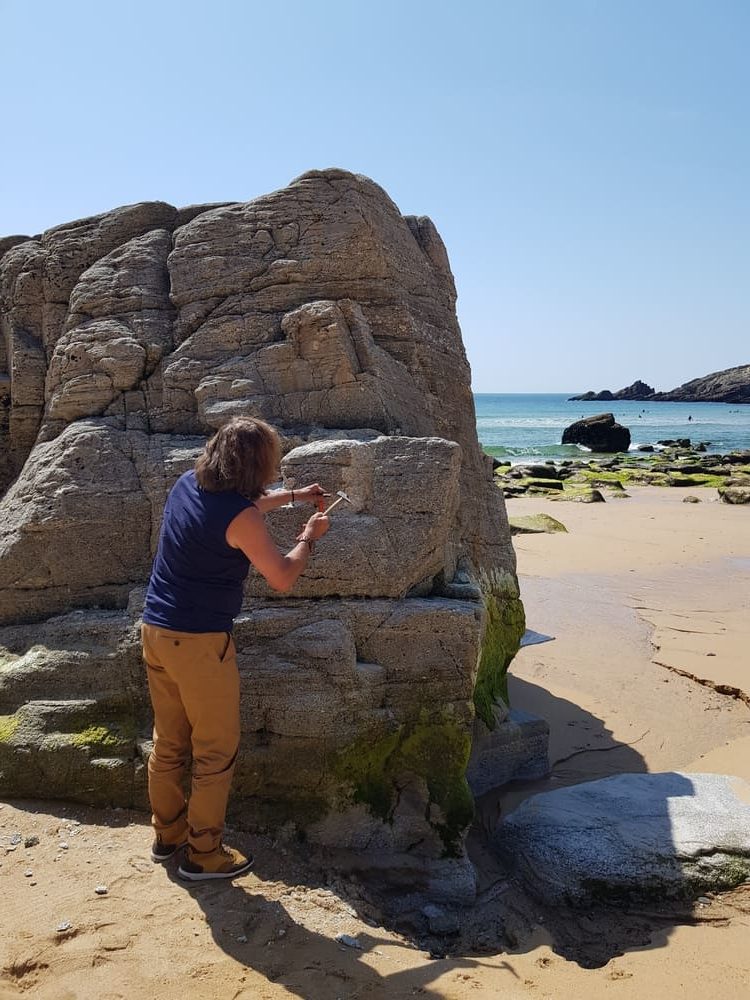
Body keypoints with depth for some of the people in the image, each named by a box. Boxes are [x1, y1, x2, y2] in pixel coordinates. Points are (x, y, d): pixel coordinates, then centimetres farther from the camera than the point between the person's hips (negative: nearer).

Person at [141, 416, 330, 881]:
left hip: (156, 632, 8)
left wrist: (294, 496, 28)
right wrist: (309, 536, 4)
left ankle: (167, 833, 35)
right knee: (217, 751, 7)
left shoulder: (187, 485, 4)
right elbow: (283, 578, -11)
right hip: (200, 642, -8)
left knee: (169, 743, 20)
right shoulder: (239, 517, -20)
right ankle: (203, 854, 18)